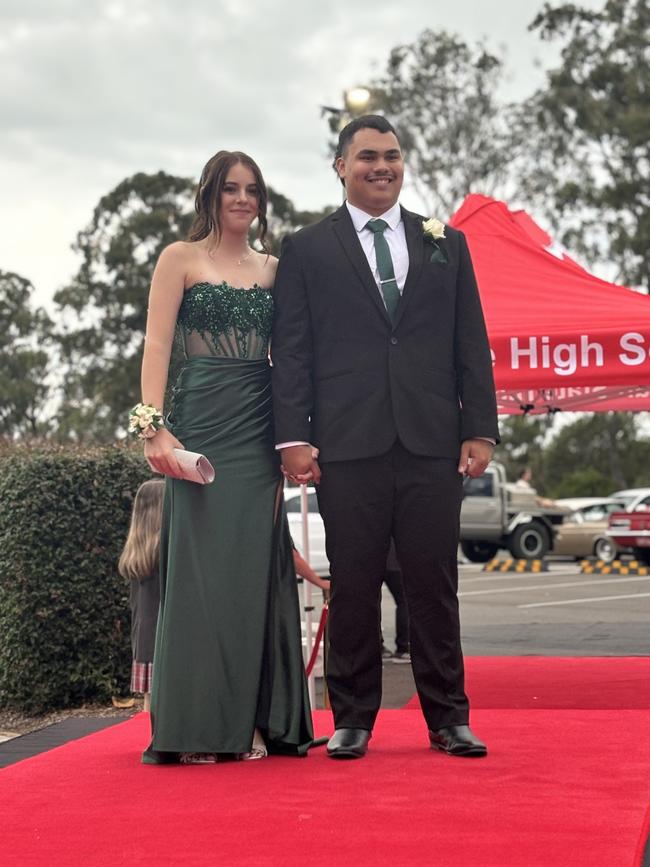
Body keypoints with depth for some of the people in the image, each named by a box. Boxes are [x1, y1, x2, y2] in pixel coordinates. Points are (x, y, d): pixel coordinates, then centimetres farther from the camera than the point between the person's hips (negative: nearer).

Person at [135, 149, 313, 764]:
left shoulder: (273, 269, 16)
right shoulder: (180, 259, 5)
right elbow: (157, 346, -3)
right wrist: (154, 426, -15)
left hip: (260, 431, 4)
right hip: (202, 422, -4)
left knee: (256, 568, 3)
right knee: (201, 564, -5)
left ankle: (252, 721, 9)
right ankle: (196, 725, -1)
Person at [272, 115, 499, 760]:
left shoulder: (447, 244, 15)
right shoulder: (306, 250, 9)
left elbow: (472, 345, 12)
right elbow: (290, 351, 3)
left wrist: (480, 429, 3)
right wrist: (293, 437, -6)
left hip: (432, 442, 2)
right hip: (348, 444, -1)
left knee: (434, 583, 4)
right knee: (353, 585, 2)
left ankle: (448, 718, 12)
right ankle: (352, 719, 11)